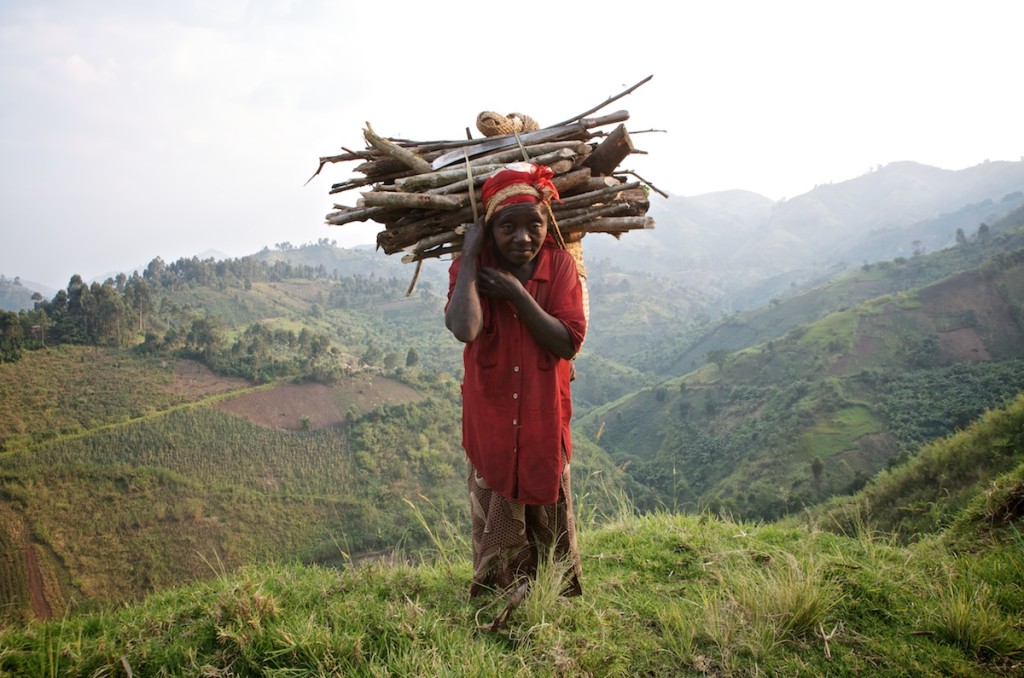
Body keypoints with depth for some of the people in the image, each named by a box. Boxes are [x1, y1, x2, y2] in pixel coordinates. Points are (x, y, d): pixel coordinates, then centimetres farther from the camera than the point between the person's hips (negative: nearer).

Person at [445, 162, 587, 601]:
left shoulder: (560, 265, -6)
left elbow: (569, 343, -15)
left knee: (550, 529, 14)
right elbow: (464, 329, -29)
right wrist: (469, 256, -23)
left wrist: (518, 295, -22)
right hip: (490, 427, 0)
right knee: (496, 536, 11)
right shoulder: (471, 269, -8)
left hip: (545, 424, 1)